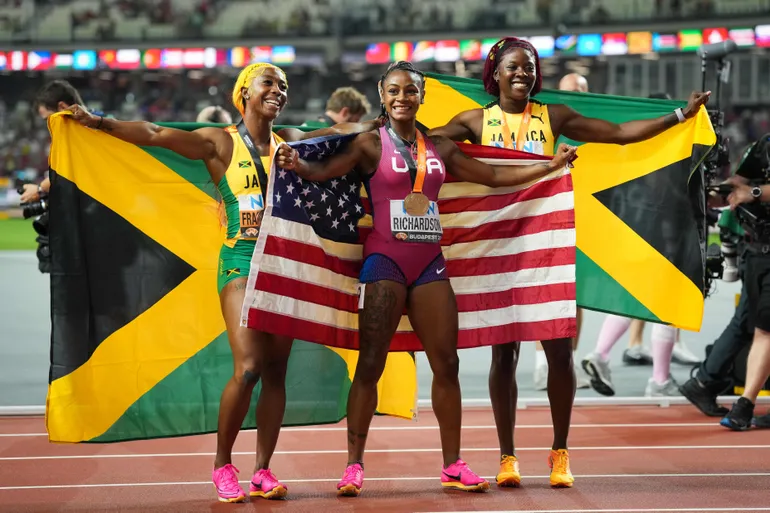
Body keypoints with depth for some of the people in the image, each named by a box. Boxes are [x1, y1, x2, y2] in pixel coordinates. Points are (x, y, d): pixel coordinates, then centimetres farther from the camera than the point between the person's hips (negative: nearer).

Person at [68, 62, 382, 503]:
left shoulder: (290, 141, 13)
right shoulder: (220, 143, -1)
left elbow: (340, 130, 29)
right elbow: (154, 134, -9)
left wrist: (377, 124, 25)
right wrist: (101, 123, -17)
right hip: (242, 260, -5)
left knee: (276, 370, 2)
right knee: (248, 367, -17)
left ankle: (263, 472, 7)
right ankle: (223, 464, 0)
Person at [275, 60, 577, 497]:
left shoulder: (440, 147, 12)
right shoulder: (372, 145, 0)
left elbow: (494, 176, 16)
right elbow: (326, 171, -13)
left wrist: (552, 165, 11)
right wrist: (297, 165, -34)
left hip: (429, 263, 4)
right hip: (385, 260, -4)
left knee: (446, 363, 3)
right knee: (370, 364, -7)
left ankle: (453, 465, 11)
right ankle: (354, 465, -1)